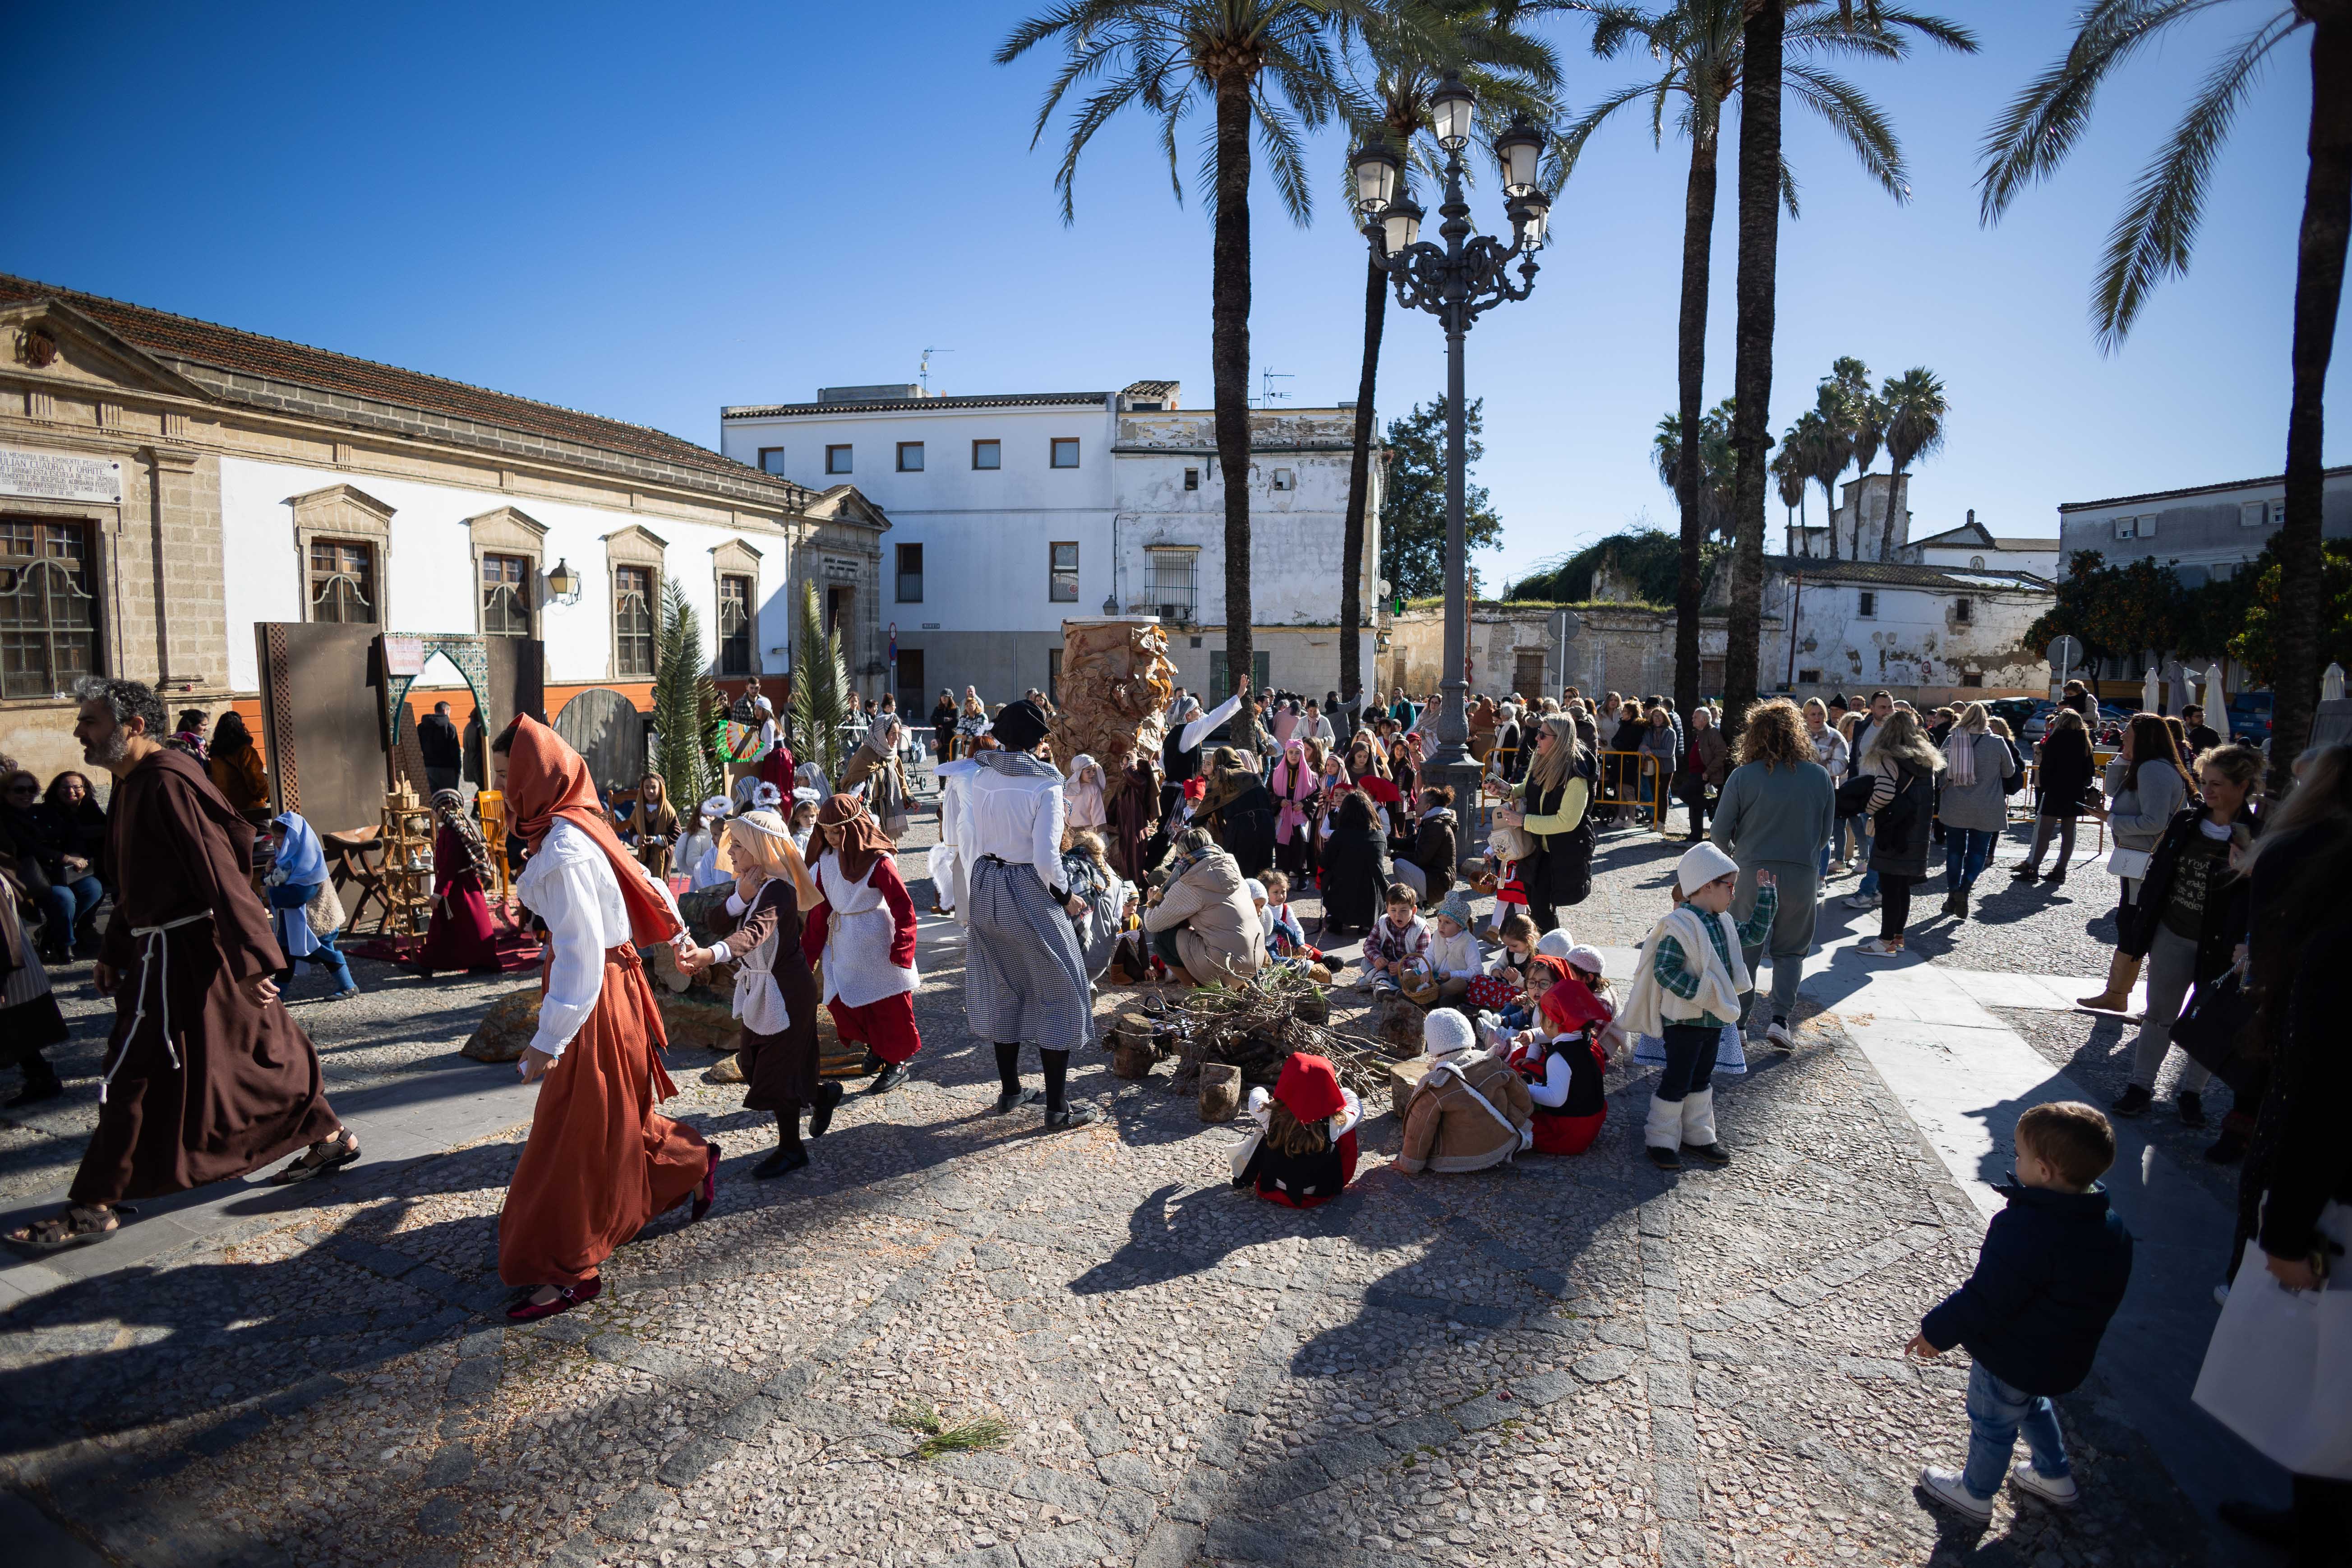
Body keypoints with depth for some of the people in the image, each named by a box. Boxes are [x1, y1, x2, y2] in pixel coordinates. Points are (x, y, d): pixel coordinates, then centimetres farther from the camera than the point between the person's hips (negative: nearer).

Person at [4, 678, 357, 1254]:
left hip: (181, 953, -10)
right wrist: (114, 952, 22)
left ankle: (95, 1207, 10)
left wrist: (253, 959, -24)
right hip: (164, 948, 10)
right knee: (259, 1049, 15)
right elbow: (133, 882, 21)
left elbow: (220, 873, -23)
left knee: (134, 1074, -1)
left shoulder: (167, 784, -19)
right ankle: (328, 1136, 25)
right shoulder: (132, 784, 13)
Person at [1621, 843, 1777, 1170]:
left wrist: (1766, 894, 17)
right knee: (1677, 1080, 0)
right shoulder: (1679, 925, -23)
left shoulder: (1723, 923, 6)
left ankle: (1697, 1135, 33)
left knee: (1701, 1079, 19)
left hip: (1713, 1017, 9)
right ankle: (1661, 1140, 13)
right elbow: (1665, 971, -26)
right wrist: (1701, 993, -30)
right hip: (1684, 1019, -9)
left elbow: (1754, 933, 22)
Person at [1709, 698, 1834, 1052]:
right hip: (1802, 875, 1)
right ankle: (1780, 1019, 3)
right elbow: (1826, 831, 6)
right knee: (1790, 951, 16)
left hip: (1752, 872, -1)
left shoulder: (1743, 777, -11)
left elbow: (1721, 831, -6)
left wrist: (1733, 853, 15)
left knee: (1744, 950, 13)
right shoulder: (1820, 777, -3)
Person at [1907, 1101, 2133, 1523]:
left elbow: (1984, 1299, -30)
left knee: (1992, 1424, 17)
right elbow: (2108, 1290, 7)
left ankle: (1975, 1494, 38)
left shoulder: (2026, 1231, -37)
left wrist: (1936, 1331, -15)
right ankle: (2055, 1477, 51)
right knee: (2032, 1407, 34)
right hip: (2067, 1356, 8)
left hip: (2013, 1358, -7)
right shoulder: (2108, 1222, -10)